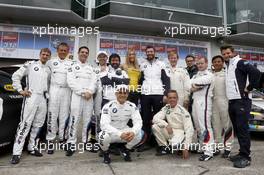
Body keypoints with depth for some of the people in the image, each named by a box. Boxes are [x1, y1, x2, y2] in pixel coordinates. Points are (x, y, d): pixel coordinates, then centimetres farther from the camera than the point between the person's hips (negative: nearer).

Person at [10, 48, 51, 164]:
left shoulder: (48, 70, 17)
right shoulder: (30, 65, 4)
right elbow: (16, 76, 2)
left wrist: (47, 94, 7)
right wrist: (20, 90, -4)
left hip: (43, 99, 5)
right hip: (31, 97, -5)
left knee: (38, 125, 9)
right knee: (25, 124, -9)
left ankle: (32, 148, 22)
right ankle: (17, 153, -4)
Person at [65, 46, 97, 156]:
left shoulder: (91, 68, 19)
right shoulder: (73, 66, 7)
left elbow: (94, 81, 7)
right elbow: (71, 82, -6)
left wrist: (89, 92, -12)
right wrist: (83, 92, -14)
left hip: (89, 96, 4)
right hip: (77, 96, -4)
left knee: (87, 120, 7)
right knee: (74, 120, -7)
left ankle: (86, 142, 18)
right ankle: (71, 145, -2)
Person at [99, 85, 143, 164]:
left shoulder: (132, 106, -8)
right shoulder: (108, 106, -19)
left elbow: (138, 121, -16)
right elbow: (104, 125, -30)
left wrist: (133, 132, -39)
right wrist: (120, 134, -44)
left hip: (124, 131, 3)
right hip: (111, 132, -2)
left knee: (138, 134, -25)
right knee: (104, 137, -36)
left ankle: (125, 149, 8)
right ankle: (106, 152, 3)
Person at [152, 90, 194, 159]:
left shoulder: (183, 111, -13)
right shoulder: (166, 108, -1)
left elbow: (189, 130, -16)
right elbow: (155, 118, -11)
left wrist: (186, 148, -23)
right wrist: (166, 125, -29)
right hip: (169, 131, 4)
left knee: (175, 145, -35)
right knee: (155, 127, -19)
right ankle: (164, 146, -1)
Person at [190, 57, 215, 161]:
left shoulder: (209, 75, 1)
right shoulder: (195, 76, 22)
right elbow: (189, 86, 7)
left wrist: (194, 85, 3)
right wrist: (196, 87, -11)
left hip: (204, 101, -7)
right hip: (195, 102, 7)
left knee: (205, 126, -12)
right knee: (198, 126, 10)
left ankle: (209, 151, -10)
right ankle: (202, 147, 21)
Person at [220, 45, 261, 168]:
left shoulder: (239, 62, -7)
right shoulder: (228, 66, 19)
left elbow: (256, 72, -22)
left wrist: (250, 87, -15)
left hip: (242, 101, -9)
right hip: (231, 102, 9)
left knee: (242, 128, -6)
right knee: (237, 129, 12)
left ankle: (246, 157, 1)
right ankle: (242, 153, 22)